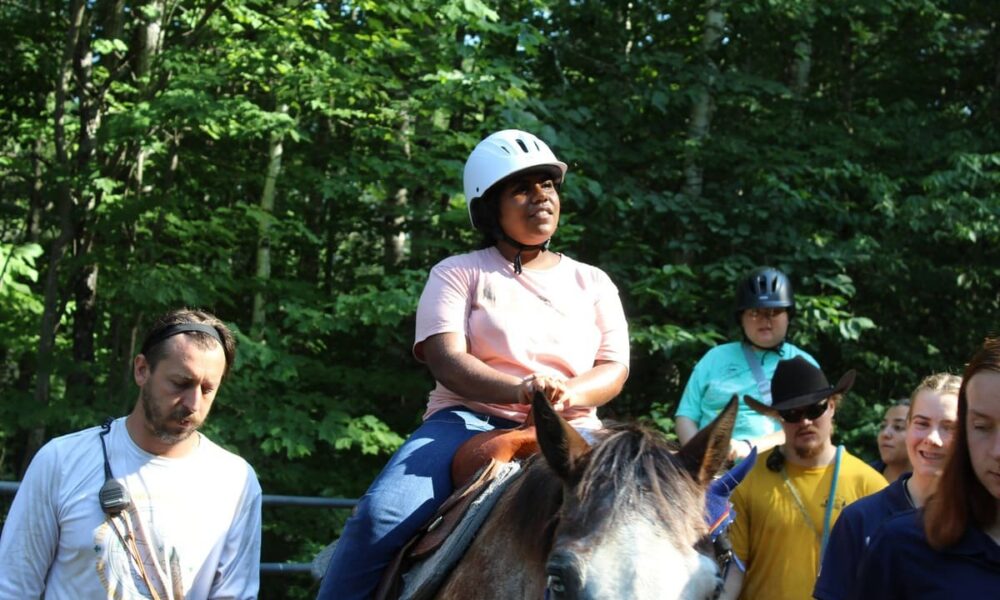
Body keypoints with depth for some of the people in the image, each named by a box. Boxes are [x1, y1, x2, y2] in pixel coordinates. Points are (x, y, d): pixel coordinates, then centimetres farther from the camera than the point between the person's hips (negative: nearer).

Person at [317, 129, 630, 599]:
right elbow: (446, 360, -5)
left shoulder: (592, 283, 18)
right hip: (469, 420, -2)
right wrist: (520, 390, -26)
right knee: (380, 516, -28)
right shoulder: (459, 274, 10)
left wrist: (569, 394, -17)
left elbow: (614, 368, 8)